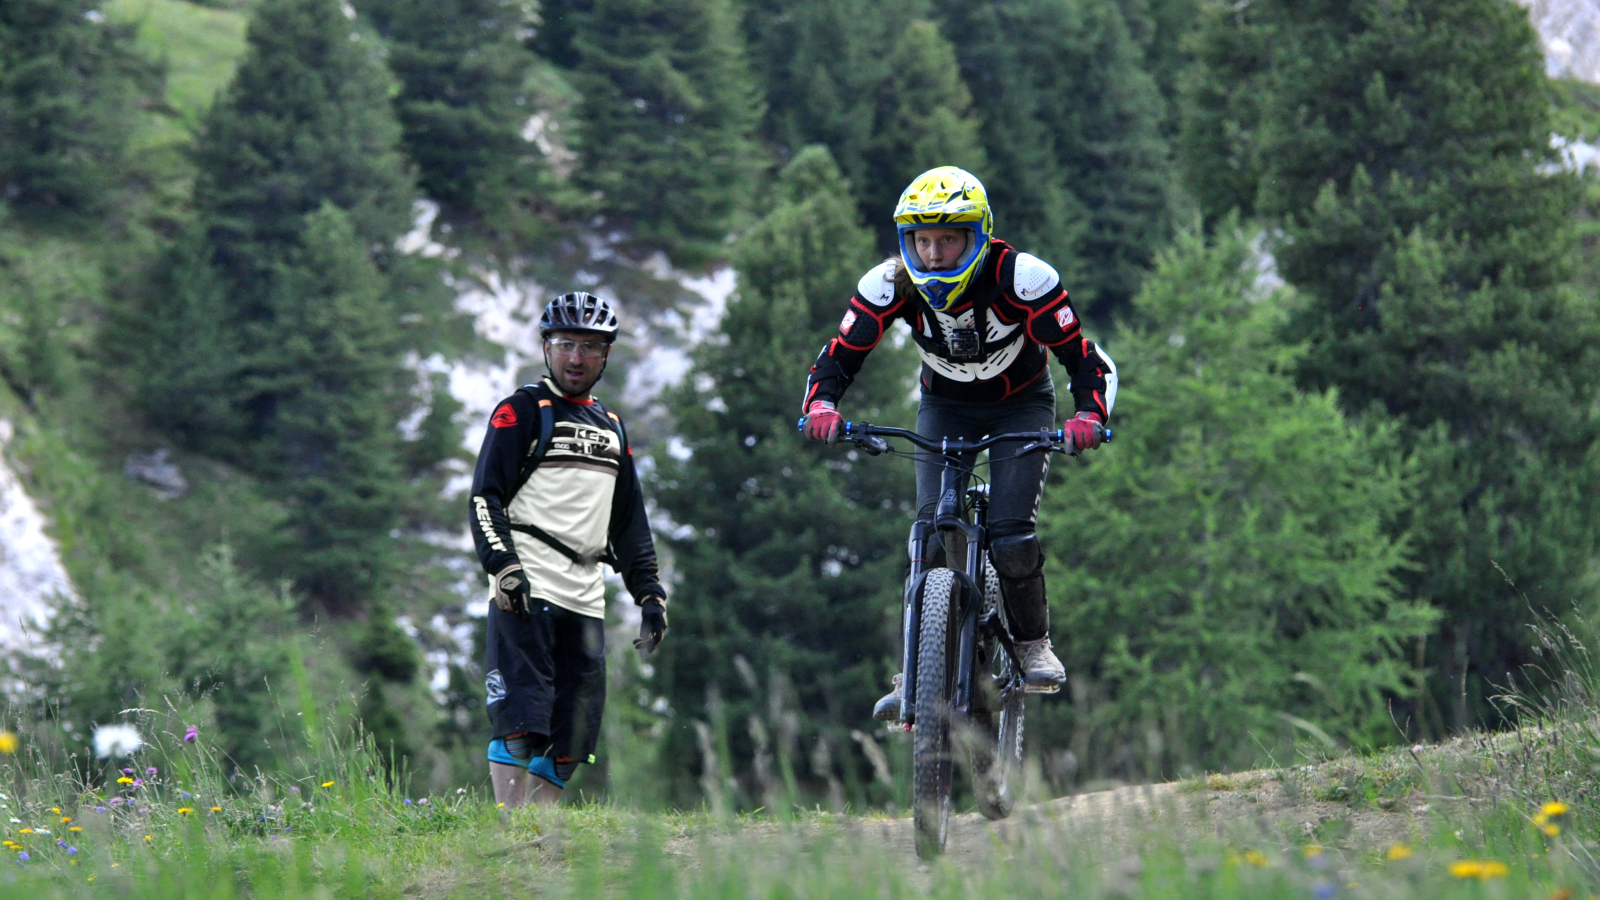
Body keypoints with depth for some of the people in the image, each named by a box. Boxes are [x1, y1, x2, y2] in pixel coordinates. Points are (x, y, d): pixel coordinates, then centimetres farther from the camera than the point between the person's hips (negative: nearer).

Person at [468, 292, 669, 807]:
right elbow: (485, 497, -5)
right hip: (526, 588, -6)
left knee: (572, 735, 1)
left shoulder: (611, 429, 22)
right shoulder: (522, 412, 3)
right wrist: (503, 567, -18)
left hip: (586, 598, 6)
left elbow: (629, 521, 26)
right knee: (520, 721, -14)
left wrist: (649, 592, 17)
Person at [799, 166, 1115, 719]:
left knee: (1011, 538, -19)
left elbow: (1086, 359, -28)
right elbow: (839, 357, -18)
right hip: (944, 408, 2)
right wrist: (820, 406, -39)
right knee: (933, 534, -15)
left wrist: (1089, 415, -47)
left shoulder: (1022, 279, -31)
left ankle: (1033, 645, 6)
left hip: (1020, 407, -2)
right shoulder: (891, 285, -25)